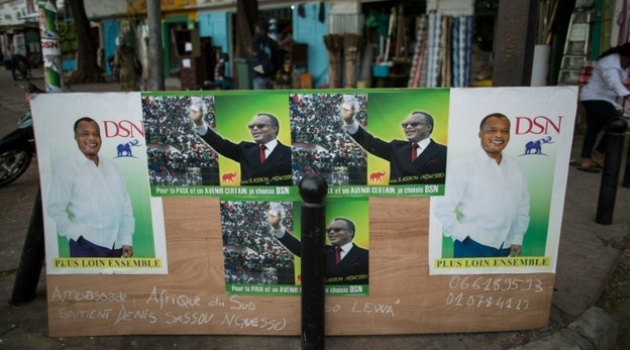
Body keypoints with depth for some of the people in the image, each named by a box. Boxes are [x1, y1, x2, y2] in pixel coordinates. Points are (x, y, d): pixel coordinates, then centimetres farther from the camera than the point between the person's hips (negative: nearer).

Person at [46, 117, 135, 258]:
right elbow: (55, 208, -4)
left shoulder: (112, 167, 15)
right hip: (87, 245, -5)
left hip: (117, 245, 5)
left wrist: (127, 239, 6)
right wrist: (75, 235, -13)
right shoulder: (65, 167, 0)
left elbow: (125, 205, 12)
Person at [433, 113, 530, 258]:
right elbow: (443, 207, -12)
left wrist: (517, 239, 10)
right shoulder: (461, 166, -11)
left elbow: (523, 207, 14)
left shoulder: (517, 168, 7)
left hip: (505, 248, 5)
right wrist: (461, 236, -11)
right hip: (472, 247, -5)